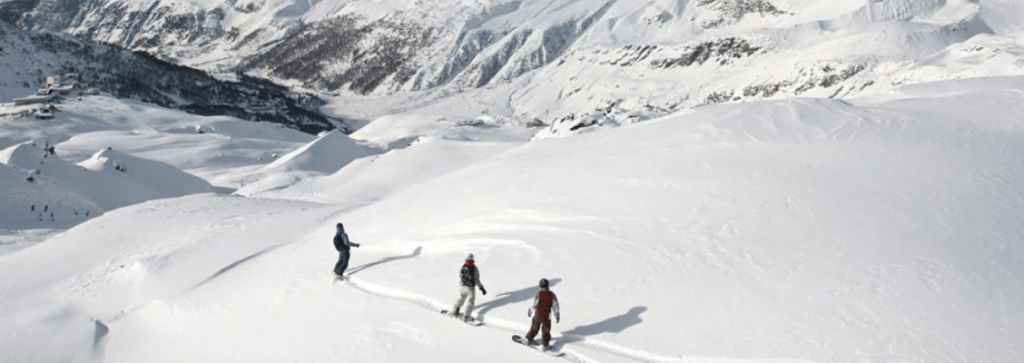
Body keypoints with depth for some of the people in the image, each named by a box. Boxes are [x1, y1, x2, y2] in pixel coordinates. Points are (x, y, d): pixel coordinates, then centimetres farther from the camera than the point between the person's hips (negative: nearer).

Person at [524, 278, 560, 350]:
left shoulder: (538, 293, -15)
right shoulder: (552, 294, -9)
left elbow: (534, 304, -10)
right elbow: (555, 306, -3)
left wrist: (530, 311, 8)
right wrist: (557, 316, 7)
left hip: (537, 314, 0)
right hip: (546, 316, 0)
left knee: (534, 328, 21)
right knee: (546, 330, 15)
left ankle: (529, 339, 37)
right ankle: (545, 345, 17)